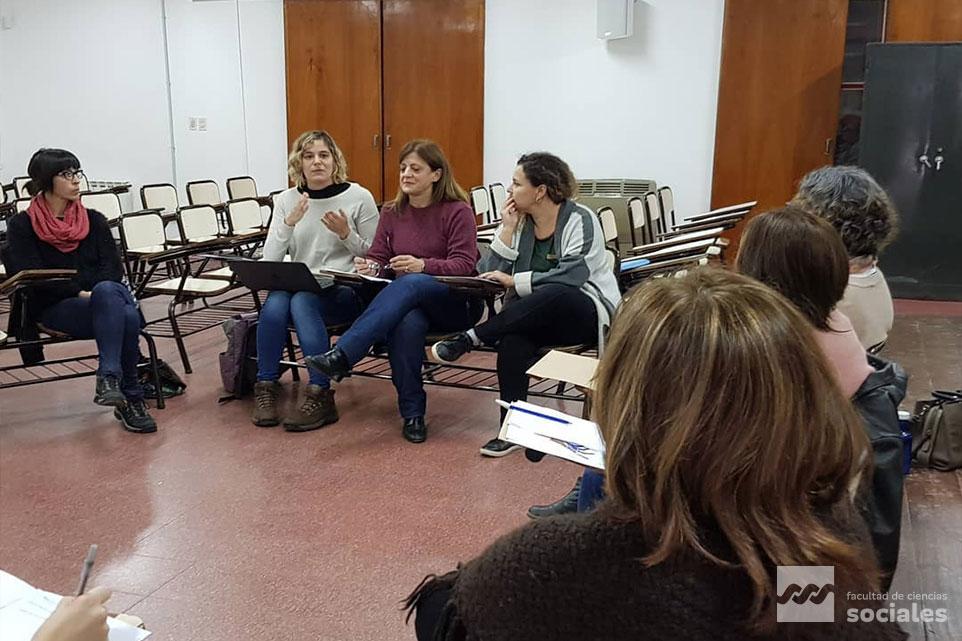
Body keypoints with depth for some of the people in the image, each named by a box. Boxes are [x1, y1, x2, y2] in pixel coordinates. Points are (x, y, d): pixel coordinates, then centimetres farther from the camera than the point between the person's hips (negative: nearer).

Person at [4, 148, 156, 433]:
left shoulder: (93, 220, 15)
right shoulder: (22, 225, 4)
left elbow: (113, 266, 6)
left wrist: (96, 293, -16)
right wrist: (80, 293, -18)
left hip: (103, 301, 3)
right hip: (53, 310, -3)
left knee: (128, 316, -35)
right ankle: (130, 398, -35)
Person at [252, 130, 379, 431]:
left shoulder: (359, 197, -1)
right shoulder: (286, 200, 8)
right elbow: (270, 260, 1)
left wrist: (346, 234, -14)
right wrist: (289, 223, -13)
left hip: (346, 291, -3)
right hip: (297, 288, 3)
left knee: (303, 301, -34)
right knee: (275, 303, -31)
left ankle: (320, 395, -28)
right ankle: (266, 389, -14)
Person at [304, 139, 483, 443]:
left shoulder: (458, 211, -3)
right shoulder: (392, 212, 12)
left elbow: (464, 265, -10)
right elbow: (379, 258, 11)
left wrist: (423, 265, -27)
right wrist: (370, 267, -14)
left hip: (456, 303, -3)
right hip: (408, 302, 3)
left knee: (410, 284, -37)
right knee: (406, 323, -37)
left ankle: (341, 356, -45)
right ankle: (412, 414, -26)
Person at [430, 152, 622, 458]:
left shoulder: (580, 220, -10)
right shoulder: (519, 220, 5)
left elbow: (573, 274, -24)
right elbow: (490, 273, -1)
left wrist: (515, 280, -22)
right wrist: (508, 229, -9)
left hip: (588, 314, -4)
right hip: (535, 316, 4)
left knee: (553, 294, -39)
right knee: (512, 342, -32)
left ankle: (469, 339, -29)